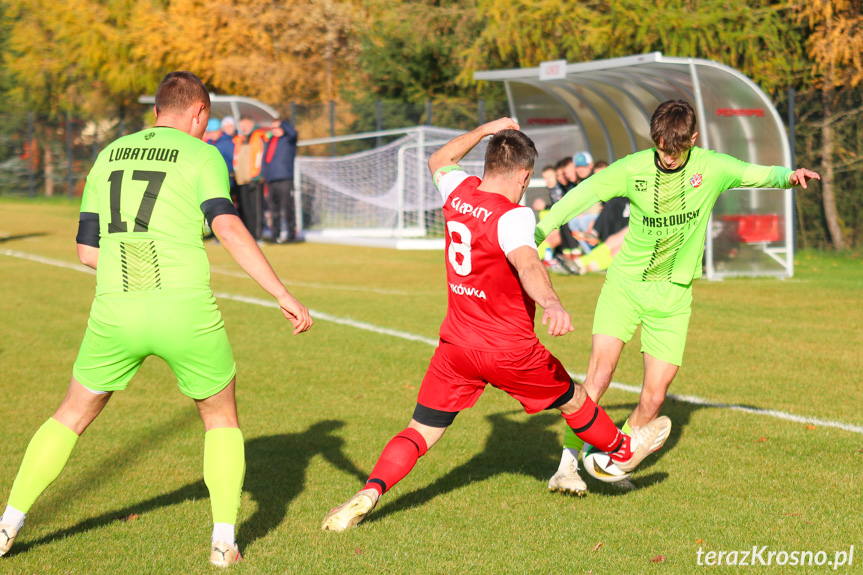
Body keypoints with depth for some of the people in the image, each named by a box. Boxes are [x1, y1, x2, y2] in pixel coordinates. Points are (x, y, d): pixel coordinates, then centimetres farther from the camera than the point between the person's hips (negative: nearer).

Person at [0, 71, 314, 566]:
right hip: (185, 311, -3)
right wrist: (283, 295, -13)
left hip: (115, 312, 3)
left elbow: (88, 250, 16)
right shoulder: (201, 156, 1)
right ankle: (224, 539, 11)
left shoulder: (108, 157, 16)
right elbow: (230, 230, -13)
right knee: (222, 418, 19)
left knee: (72, 416, 22)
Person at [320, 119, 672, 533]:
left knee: (420, 433, 3)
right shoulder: (512, 215, -20)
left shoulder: (459, 192, 0)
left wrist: (485, 130, 31)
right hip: (509, 350, -5)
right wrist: (551, 303, -58)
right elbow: (526, 263, -41)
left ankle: (369, 493, -18)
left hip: (455, 345, 5)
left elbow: (439, 162, 24)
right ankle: (622, 451, 44)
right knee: (573, 400, 21)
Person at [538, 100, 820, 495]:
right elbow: (582, 194, -5)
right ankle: (568, 463, -8)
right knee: (599, 374, -18)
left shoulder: (711, 168, -6)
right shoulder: (633, 169, -9)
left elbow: (760, 175, 2)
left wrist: (789, 176, -20)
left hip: (673, 296, 1)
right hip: (625, 284, -1)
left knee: (654, 397, -4)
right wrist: (536, 233, -9)